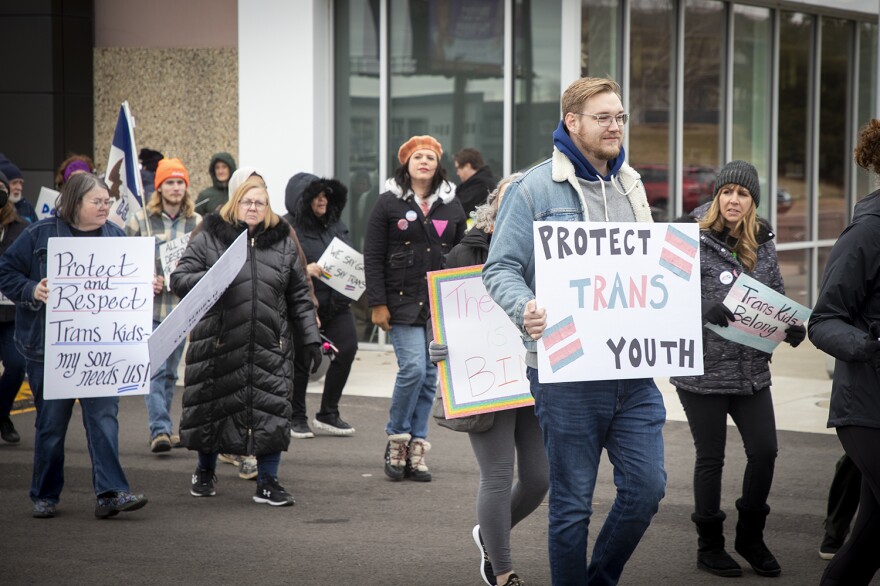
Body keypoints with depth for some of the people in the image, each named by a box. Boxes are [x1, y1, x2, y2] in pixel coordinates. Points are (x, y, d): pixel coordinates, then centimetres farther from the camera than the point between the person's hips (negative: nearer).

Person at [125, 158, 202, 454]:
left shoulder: (197, 223, 7)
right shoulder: (140, 220, 0)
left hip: (182, 306, 3)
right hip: (150, 307, -3)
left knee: (171, 370, 11)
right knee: (155, 369, -12)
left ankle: (161, 427, 23)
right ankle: (160, 430, -16)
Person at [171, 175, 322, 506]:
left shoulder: (282, 244, 13)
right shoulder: (208, 239, 4)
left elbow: (299, 297, 15)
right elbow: (178, 280, 1)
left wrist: (310, 338, 10)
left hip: (269, 346, 2)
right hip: (218, 345, -2)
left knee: (271, 410, -4)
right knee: (214, 407, 8)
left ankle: (267, 482, 6)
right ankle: (205, 472, 31)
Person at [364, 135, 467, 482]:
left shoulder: (452, 206, 11)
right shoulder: (388, 203, 2)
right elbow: (373, 256, 0)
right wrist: (377, 304, -7)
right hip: (402, 302, -3)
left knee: (429, 376, 3)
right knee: (413, 368, -15)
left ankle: (416, 448, 10)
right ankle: (397, 439, 3)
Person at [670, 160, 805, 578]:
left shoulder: (763, 245, 8)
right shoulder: (693, 241, -8)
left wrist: (792, 327, -3)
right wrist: (704, 314, -27)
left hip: (752, 370, 4)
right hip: (703, 370, -4)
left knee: (764, 451, 1)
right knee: (711, 457, 6)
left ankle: (750, 536, 22)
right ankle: (709, 546, 20)